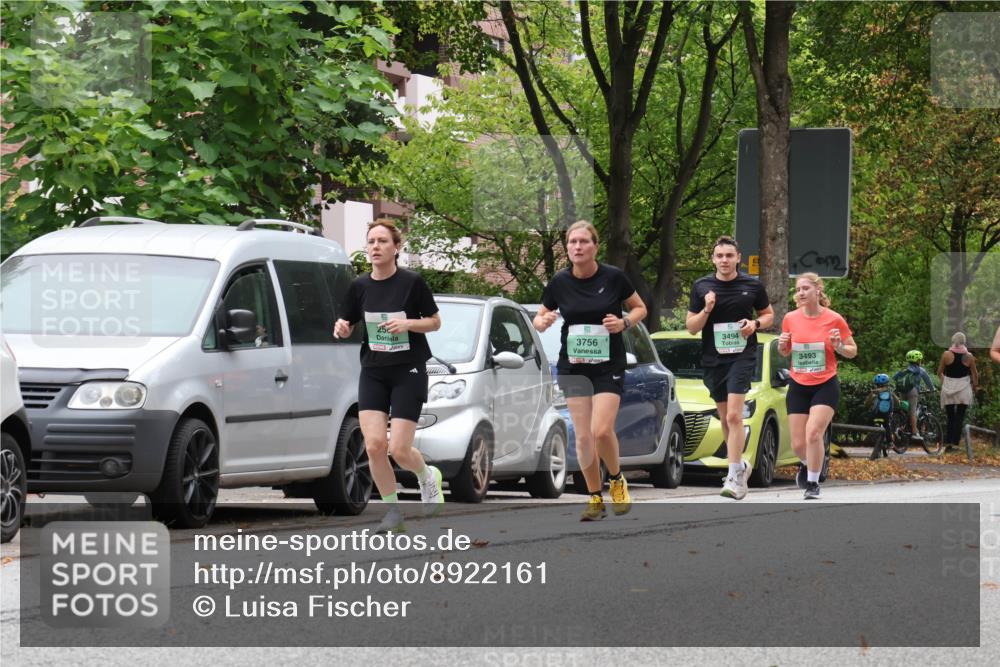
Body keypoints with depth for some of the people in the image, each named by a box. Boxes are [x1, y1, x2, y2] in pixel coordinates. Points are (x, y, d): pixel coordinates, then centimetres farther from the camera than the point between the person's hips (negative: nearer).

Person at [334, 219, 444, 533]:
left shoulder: (412, 282, -9)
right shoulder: (359, 286, 2)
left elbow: (435, 322, -1)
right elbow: (348, 325, 13)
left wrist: (407, 323, -19)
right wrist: (342, 329, -10)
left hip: (408, 372, -3)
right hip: (373, 373, 3)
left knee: (399, 450, -8)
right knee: (374, 445, -10)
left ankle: (428, 476, 27)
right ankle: (393, 511, 8)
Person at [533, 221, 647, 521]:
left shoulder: (614, 277, -8)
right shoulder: (559, 282, -2)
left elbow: (640, 308, 6)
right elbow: (539, 318, 9)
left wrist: (624, 322, -14)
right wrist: (543, 321, -14)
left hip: (609, 365, -2)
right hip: (572, 367, 2)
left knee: (601, 430, -15)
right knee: (583, 436, 0)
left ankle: (617, 480, 14)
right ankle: (595, 499, 13)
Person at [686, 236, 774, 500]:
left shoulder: (753, 286, 0)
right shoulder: (701, 287, 3)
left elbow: (768, 314, 13)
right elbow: (691, 327, 5)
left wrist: (755, 324, -8)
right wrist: (706, 310, -14)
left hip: (742, 356, -3)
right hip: (713, 358, 3)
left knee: (734, 416, -16)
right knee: (725, 419, 12)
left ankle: (734, 477, -17)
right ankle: (740, 464, 32)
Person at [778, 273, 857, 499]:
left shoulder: (834, 319, -6)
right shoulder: (790, 319, 2)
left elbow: (852, 352, 3)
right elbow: (785, 352, 15)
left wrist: (838, 346, -18)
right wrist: (782, 345, -7)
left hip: (825, 386, -3)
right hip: (798, 387, 3)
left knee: (813, 433, -20)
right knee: (798, 444, 3)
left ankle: (813, 483, -5)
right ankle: (807, 464, 38)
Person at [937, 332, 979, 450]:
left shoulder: (946, 354, -3)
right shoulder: (969, 356, -4)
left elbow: (939, 372, 6)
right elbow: (975, 374, 4)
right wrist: (975, 386, 21)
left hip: (948, 389, 1)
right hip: (963, 389, -1)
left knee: (950, 417, 11)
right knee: (960, 417, 2)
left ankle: (948, 441, 6)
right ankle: (955, 442, -5)